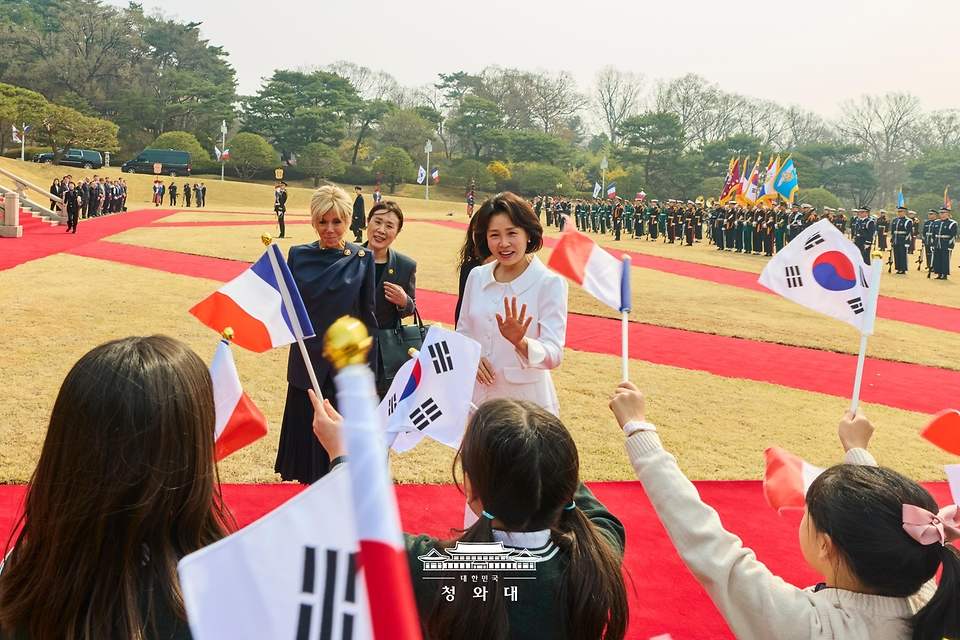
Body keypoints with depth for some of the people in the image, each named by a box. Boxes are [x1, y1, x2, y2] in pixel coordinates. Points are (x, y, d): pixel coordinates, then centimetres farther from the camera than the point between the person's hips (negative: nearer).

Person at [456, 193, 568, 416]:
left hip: (527, 400, -4)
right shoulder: (476, 276, 0)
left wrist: (520, 342, -37)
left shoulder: (550, 283, -13)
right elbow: (463, 332, 10)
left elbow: (554, 354, -18)